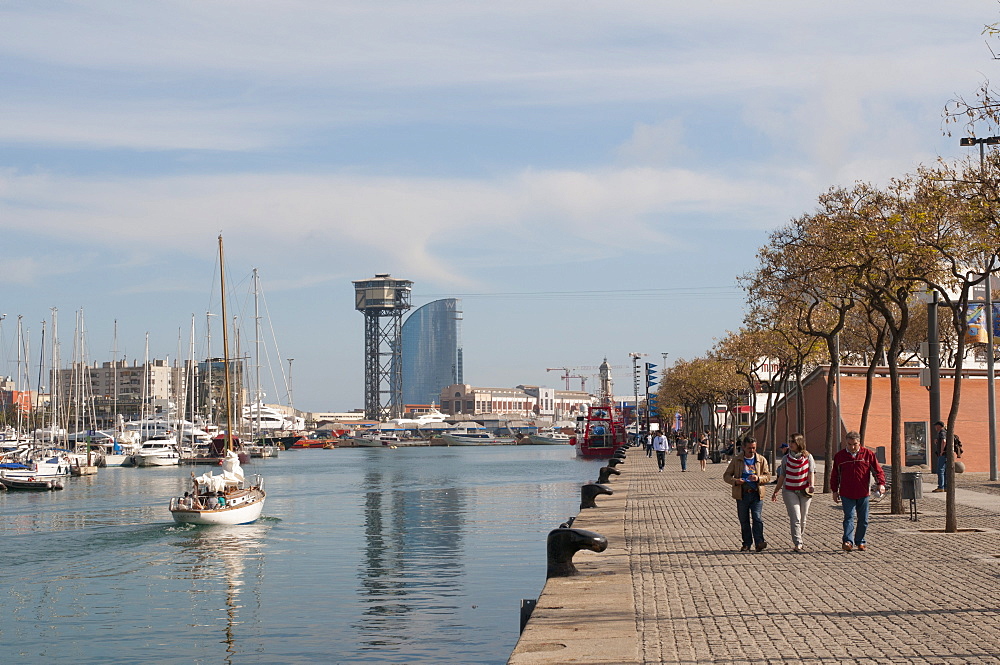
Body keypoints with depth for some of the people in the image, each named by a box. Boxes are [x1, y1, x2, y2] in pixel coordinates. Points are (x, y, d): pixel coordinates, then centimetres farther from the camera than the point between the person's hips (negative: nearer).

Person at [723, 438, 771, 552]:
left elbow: (768, 476, 6)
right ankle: (746, 544, 11)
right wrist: (735, 481, -13)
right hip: (742, 494, 1)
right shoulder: (736, 460, 7)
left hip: (757, 494, -1)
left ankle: (759, 542, -11)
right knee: (744, 520, 5)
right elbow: (726, 475, 8)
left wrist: (758, 478, -15)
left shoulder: (761, 460, 8)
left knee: (757, 518, -11)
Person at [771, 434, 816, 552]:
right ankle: (797, 543, -17)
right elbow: (782, 477, 11)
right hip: (789, 491, -1)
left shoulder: (808, 457, 3)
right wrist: (776, 492, 11)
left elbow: (811, 473, -3)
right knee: (795, 518, -13)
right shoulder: (786, 458, 5)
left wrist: (812, 485, -22)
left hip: (804, 491, 1)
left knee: (803, 519, 8)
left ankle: (798, 541, 24)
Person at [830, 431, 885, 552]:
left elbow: (877, 470, 3)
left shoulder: (868, 454, 2)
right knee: (849, 517, -11)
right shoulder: (839, 456, 5)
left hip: (863, 493, 1)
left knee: (863, 519, 7)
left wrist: (881, 483, -12)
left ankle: (860, 541, 20)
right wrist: (835, 491, 10)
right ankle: (848, 541, -17)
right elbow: (835, 475, 13)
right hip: (846, 494, -1)